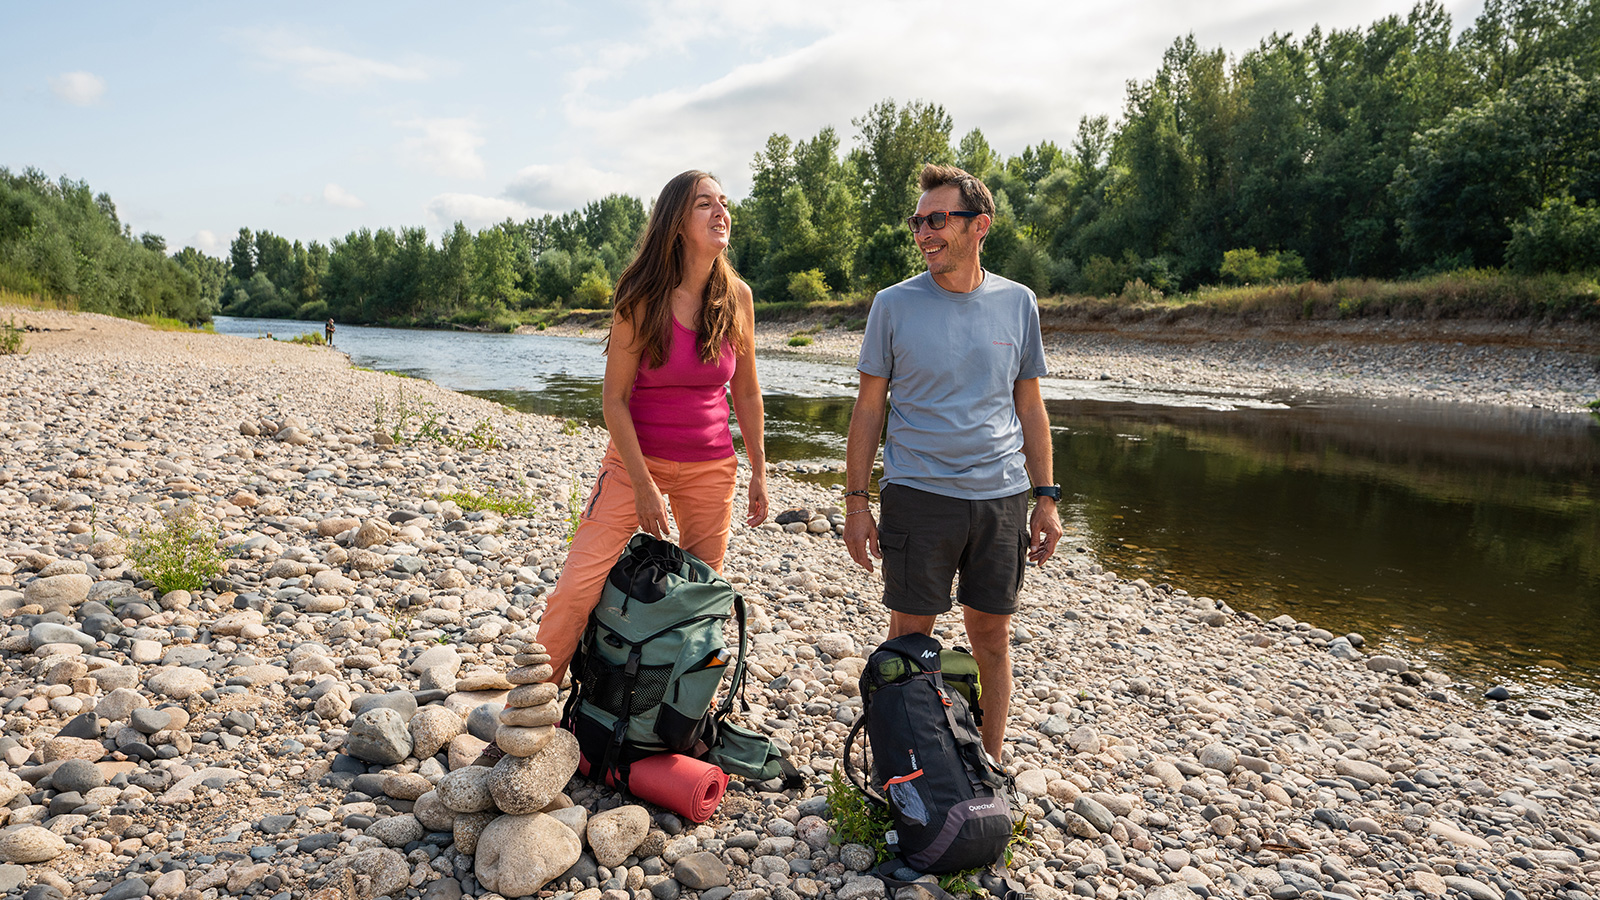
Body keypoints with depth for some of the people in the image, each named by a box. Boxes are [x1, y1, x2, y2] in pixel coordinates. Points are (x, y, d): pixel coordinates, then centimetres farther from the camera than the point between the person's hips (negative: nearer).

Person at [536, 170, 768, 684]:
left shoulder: (736, 298, 0)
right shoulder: (644, 298, -11)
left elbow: (746, 393, 9)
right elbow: (614, 398, -10)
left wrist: (759, 470, 8)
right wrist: (643, 484, -14)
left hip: (712, 468, 3)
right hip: (636, 458, -3)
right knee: (577, 589, -10)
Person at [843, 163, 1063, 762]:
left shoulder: (1017, 303, 5)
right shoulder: (894, 304, -1)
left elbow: (1029, 407, 10)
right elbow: (869, 408, 2)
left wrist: (1046, 497, 6)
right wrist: (856, 501, -2)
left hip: (1001, 497, 2)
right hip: (917, 494, -2)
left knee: (992, 635, 10)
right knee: (910, 635, 6)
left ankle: (991, 765, 27)